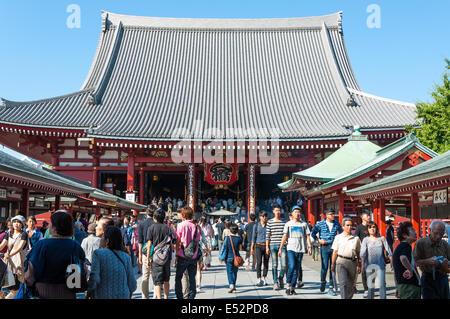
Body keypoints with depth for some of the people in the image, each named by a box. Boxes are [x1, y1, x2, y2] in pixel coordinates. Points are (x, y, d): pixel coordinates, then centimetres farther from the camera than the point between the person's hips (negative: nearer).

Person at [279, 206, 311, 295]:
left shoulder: (304, 224, 11)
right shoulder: (288, 224, 7)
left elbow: (307, 236, 8)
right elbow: (284, 237, 4)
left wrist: (309, 247, -4)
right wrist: (280, 248, -2)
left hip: (300, 250, 2)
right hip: (290, 249, -2)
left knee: (296, 269, 2)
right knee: (291, 266, -17)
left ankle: (292, 288, 10)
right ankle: (288, 286, -3)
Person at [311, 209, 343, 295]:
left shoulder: (336, 223, 9)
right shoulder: (320, 224, 1)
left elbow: (341, 232, 24)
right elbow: (313, 233, 5)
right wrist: (319, 240, -7)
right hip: (325, 247, -2)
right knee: (324, 266, -4)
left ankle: (331, 287, 5)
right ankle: (322, 283, 21)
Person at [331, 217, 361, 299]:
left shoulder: (356, 238, 9)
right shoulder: (338, 237, 5)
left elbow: (358, 253, 13)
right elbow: (335, 252, 6)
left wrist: (359, 265, 10)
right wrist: (333, 264, 3)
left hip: (352, 262, 2)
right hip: (341, 262, -2)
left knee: (350, 285, 9)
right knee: (343, 283, -13)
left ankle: (349, 297, 28)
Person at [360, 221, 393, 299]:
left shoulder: (382, 238, 8)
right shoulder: (366, 240, 4)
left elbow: (388, 250, 10)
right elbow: (363, 253, -4)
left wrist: (391, 262, 6)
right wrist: (362, 265, -14)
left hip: (380, 265, 0)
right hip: (369, 265, 0)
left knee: (382, 284, -9)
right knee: (370, 285, 5)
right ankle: (370, 297, 18)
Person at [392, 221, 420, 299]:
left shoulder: (398, 247, 18)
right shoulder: (406, 246, -11)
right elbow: (403, 258, -36)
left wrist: (398, 287, 25)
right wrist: (410, 270, -20)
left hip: (401, 284, 9)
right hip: (409, 286, -9)